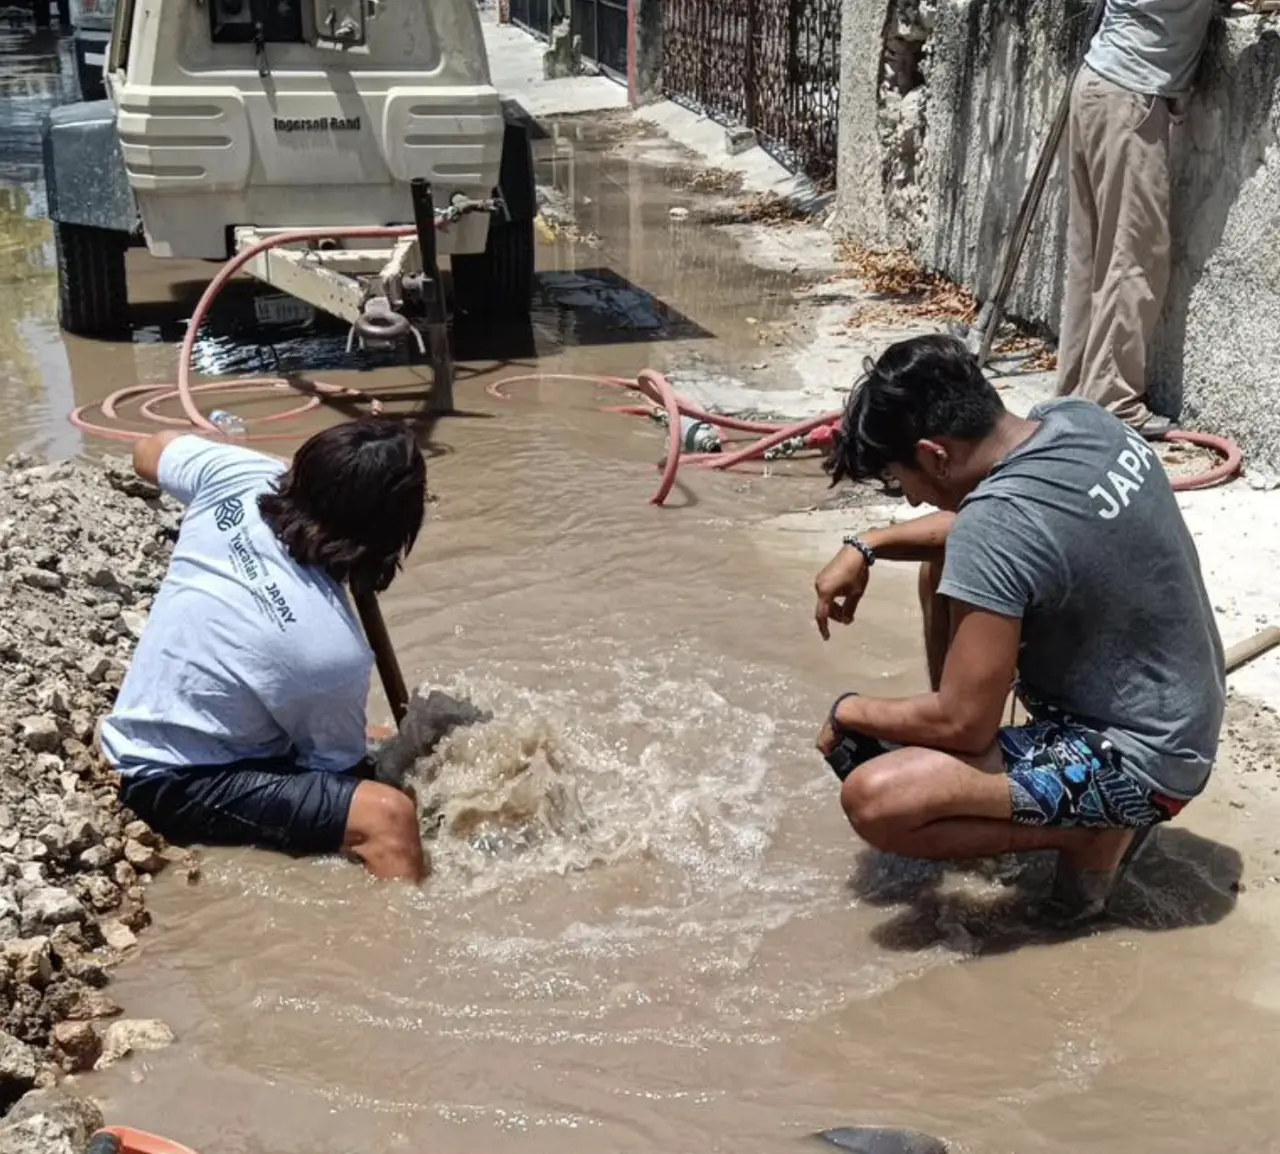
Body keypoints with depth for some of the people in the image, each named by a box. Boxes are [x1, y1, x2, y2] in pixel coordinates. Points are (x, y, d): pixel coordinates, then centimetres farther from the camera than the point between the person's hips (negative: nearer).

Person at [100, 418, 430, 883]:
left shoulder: (237, 475, -16)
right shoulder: (334, 651, -30)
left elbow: (149, 450, 9)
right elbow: (337, 770, -11)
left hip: (145, 735, 9)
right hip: (178, 786, -9)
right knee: (387, 815, -24)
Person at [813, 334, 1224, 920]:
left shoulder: (996, 526, -30)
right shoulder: (1078, 419, -4)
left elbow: (962, 723, -23)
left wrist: (849, 714, -5)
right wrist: (866, 548, 8)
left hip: (1139, 760, -9)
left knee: (873, 799, -24)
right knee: (944, 565, 15)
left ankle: (1095, 831, -4)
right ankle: (972, 771, 23)